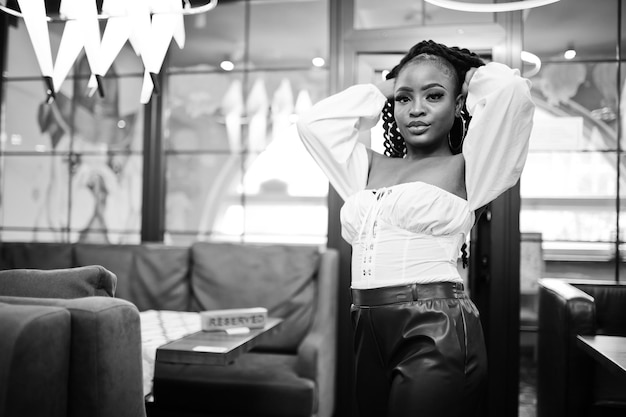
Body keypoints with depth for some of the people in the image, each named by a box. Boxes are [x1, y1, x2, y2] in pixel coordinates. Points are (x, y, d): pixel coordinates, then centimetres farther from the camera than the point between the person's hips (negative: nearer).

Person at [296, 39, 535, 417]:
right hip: (369, 333, 5)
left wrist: (473, 80, 10)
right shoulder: (372, 168, 15)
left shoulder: (465, 169, 1)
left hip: (437, 333, -5)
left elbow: (509, 90, -12)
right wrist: (382, 89, 18)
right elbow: (313, 122, 17)